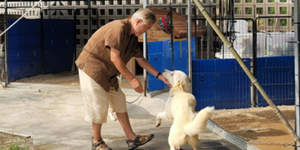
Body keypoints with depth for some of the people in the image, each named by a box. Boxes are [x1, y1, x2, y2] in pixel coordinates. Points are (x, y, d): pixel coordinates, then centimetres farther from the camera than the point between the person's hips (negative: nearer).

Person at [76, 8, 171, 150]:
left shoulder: (132, 37, 7)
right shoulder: (118, 28, -24)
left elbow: (141, 60, 14)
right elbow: (115, 58, -26)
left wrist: (160, 76, 7)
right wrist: (132, 79, -23)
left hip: (107, 72, 10)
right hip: (92, 67, -10)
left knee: (119, 101, 8)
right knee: (99, 105, -5)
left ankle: (131, 138, 12)